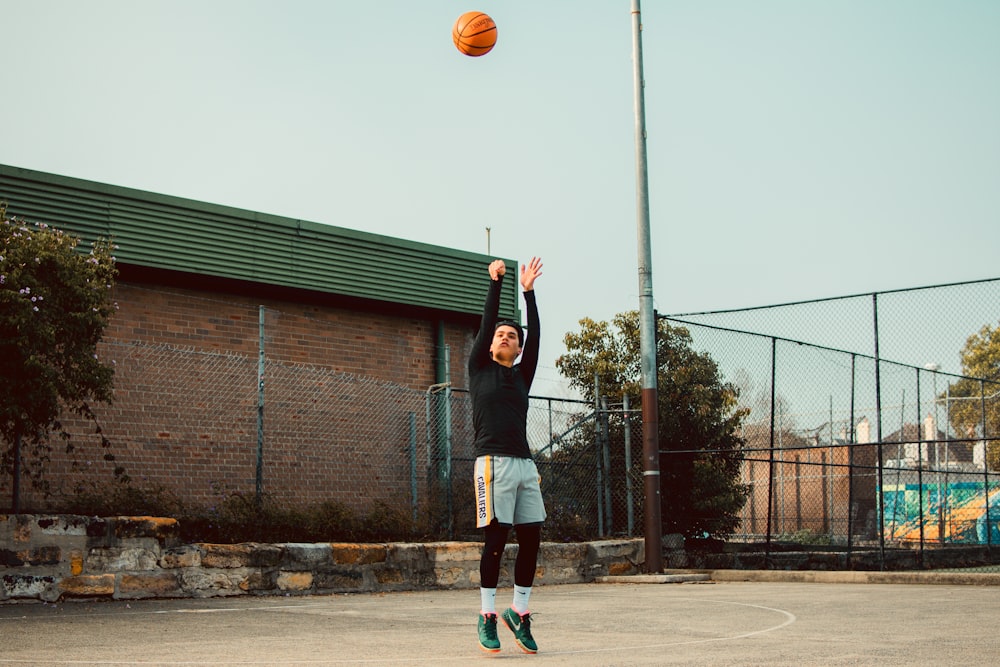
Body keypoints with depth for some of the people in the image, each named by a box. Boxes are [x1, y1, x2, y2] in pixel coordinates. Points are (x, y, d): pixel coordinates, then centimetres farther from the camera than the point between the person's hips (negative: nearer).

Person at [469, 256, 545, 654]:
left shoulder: (522, 375, 19)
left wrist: (528, 292, 8)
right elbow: (486, 323, 4)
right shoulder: (480, 369, 11)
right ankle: (487, 616, 2)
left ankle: (519, 612, 13)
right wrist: (495, 283, 6)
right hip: (494, 462, -5)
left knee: (531, 539, 1)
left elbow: (535, 334, 11)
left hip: (525, 464, 5)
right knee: (495, 539, -7)